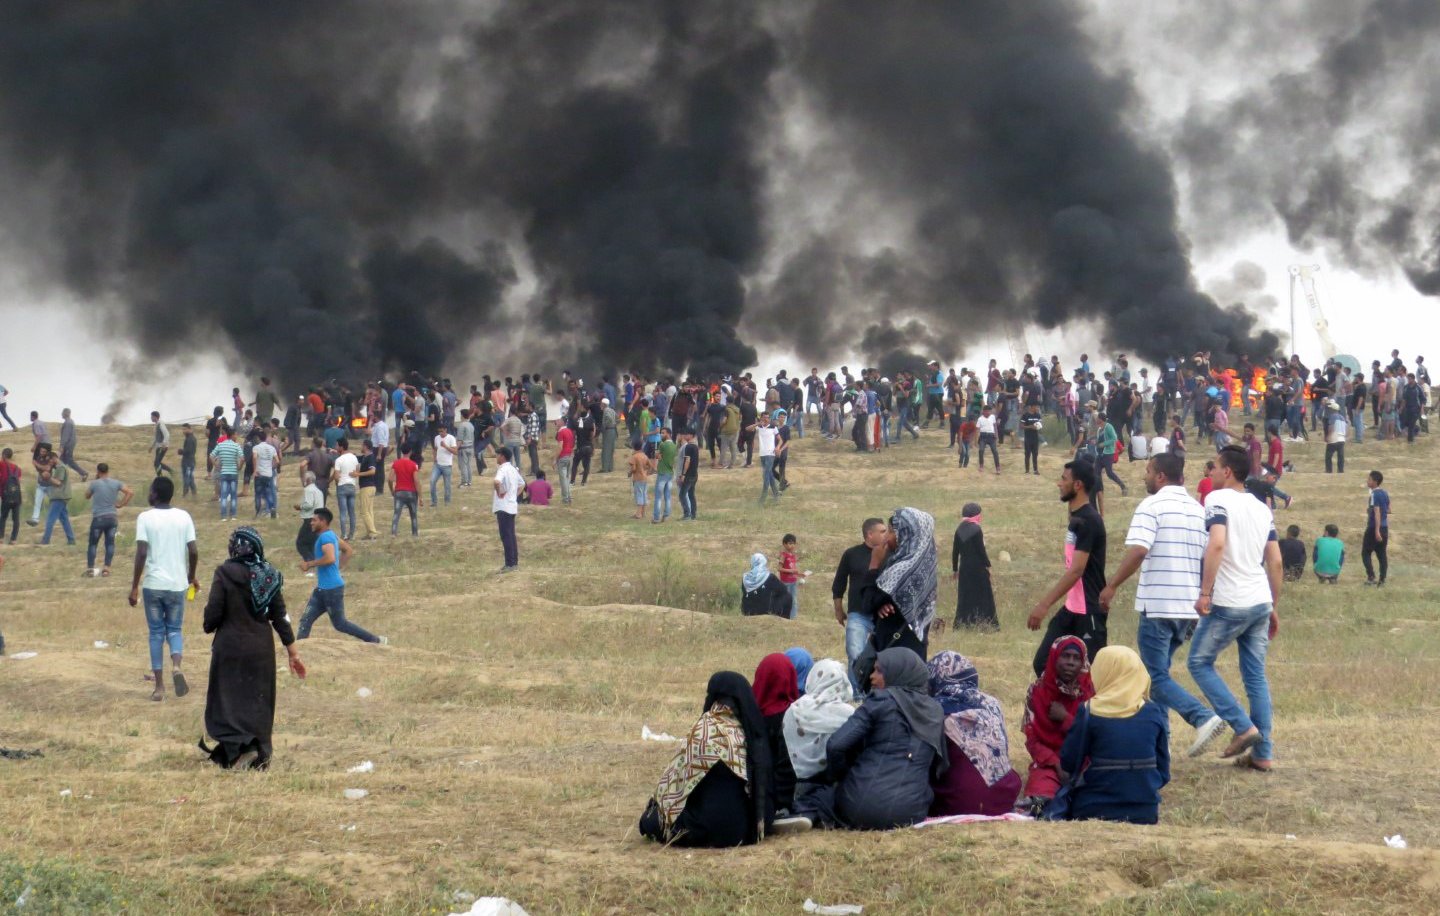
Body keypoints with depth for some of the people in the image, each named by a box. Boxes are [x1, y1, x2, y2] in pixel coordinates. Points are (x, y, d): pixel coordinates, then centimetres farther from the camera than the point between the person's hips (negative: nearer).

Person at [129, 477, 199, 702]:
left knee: (156, 633, 9)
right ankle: (176, 667, -14)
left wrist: (135, 586, -8)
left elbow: (141, 553, -13)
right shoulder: (183, 517, 1)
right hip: (177, 584, 2)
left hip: (153, 584, -2)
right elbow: (193, 551, -1)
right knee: (174, 629, 15)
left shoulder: (145, 518, -8)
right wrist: (192, 576, 16)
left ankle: (159, 687, 7)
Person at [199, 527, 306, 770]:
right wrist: (293, 652, 8)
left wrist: (209, 626, 11)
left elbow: (213, 614, -13)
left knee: (227, 702, 3)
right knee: (259, 702, 14)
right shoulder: (270, 576, -1)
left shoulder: (224, 574, -13)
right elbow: (280, 617, 2)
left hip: (230, 647, -4)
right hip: (262, 649, 4)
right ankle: (260, 755, 16)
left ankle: (240, 745, -18)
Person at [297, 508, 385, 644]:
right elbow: (347, 550, 25)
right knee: (306, 620, 5)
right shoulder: (330, 536, 13)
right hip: (322, 588, 10)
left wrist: (309, 564, -22)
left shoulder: (326, 537, -18)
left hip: (332, 589, -10)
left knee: (340, 623, 2)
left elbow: (330, 558, -33)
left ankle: (377, 641, 10)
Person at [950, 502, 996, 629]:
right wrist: (987, 565, -3)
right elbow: (981, 550, -14)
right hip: (978, 567, -5)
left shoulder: (959, 530, 3)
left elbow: (955, 551, 6)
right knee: (982, 595, 3)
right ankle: (984, 621, 3)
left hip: (964, 567, 5)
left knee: (965, 596, 9)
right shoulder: (976, 530, -14)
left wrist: (955, 569, 13)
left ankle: (963, 622, 9)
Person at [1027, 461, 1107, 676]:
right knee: (1043, 664, 7)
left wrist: (1044, 605, -28)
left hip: (1088, 612, -10)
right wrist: (1046, 603, 21)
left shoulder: (1088, 521, -18)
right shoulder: (1076, 518, 12)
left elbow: (1076, 571, -25)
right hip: (1071, 609, 10)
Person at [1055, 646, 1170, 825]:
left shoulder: (1089, 711, -8)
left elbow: (1068, 763, -3)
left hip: (1094, 811, -3)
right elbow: (1163, 771, 5)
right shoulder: (1156, 713, -1)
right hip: (1145, 813, 3)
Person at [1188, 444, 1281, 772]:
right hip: (1260, 603, 7)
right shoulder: (1261, 508, 14)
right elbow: (1275, 562, 15)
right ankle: (1262, 754, 9)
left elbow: (1216, 544, -24)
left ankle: (1243, 727, -3)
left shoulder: (1218, 500, -8)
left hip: (1229, 603, -7)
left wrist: (1205, 591, -22)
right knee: (1256, 675, 10)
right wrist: (1274, 607, 20)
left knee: (1200, 663, 8)